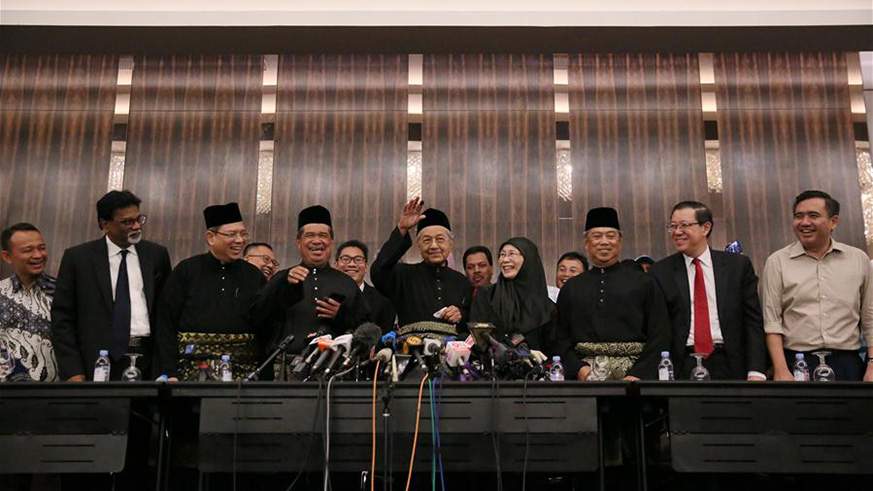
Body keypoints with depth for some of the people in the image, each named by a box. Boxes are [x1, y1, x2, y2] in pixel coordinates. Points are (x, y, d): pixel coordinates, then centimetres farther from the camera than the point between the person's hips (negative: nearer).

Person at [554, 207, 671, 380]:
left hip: (632, 374, 1)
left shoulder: (644, 284, 9)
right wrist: (579, 369, -6)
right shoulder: (571, 288, 14)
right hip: (584, 375, 0)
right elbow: (560, 338, 10)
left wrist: (638, 375, -8)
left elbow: (659, 337, 3)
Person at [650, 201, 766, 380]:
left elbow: (753, 321, 3)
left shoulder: (738, 265, 5)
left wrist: (756, 372, -6)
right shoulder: (660, 271, 3)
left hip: (728, 366, 1)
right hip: (681, 367, 0)